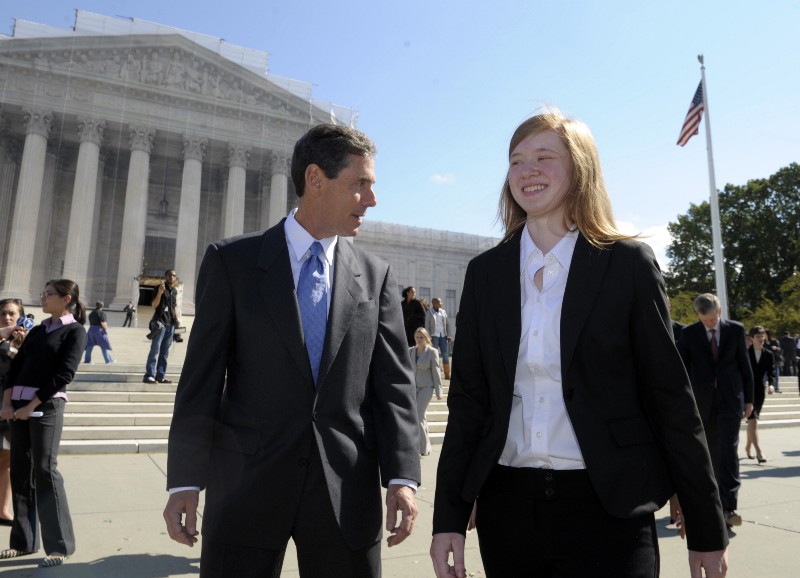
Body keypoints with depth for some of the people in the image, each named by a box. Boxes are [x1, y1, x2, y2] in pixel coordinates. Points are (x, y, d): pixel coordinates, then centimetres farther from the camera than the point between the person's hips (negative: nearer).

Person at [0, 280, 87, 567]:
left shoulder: (75, 331, -2)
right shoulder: (37, 330, 16)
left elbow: (64, 374, -12)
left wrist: (31, 406, -14)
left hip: (47, 405, -6)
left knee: (45, 470, -8)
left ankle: (60, 545, -2)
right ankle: (23, 541, 17)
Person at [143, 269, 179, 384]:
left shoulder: (174, 290, 16)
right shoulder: (160, 288, -3)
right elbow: (154, 305, -11)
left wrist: (176, 317, 13)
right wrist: (160, 292, -24)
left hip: (170, 324, 7)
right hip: (160, 322, -7)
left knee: (165, 352, 7)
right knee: (155, 350, -10)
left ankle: (161, 375, 10)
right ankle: (149, 375, -9)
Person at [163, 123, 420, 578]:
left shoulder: (376, 276, 5)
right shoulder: (232, 261, 0)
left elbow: (393, 382, 2)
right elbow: (202, 377, -1)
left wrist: (401, 477, -7)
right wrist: (185, 481, -3)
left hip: (348, 491, 2)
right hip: (246, 486, -1)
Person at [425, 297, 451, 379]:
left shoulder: (443, 312, 13)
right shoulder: (429, 312, 2)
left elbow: (446, 324, 14)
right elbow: (427, 325, -1)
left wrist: (448, 335, 7)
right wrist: (429, 337, -9)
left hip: (443, 335, 4)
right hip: (434, 335, -4)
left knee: (445, 354, 0)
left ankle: (447, 374, 5)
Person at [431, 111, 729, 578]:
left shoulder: (627, 263, -4)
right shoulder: (486, 272, 4)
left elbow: (670, 397, -2)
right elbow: (468, 398, 4)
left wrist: (707, 531, 1)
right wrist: (449, 516, 0)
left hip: (606, 509, -3)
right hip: (506, 505, 4)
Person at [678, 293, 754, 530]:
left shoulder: (736, 329, 1)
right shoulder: (689, 333, -2)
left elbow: (745, 365, 6)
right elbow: (681, 368, 0)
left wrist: (749, 399, 6)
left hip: (730, 399, 0)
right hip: (703, 400, 0)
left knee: (729, 450, -7)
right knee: (711, 452, 9)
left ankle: (728, 507, -5)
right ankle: (716, 501, 22)